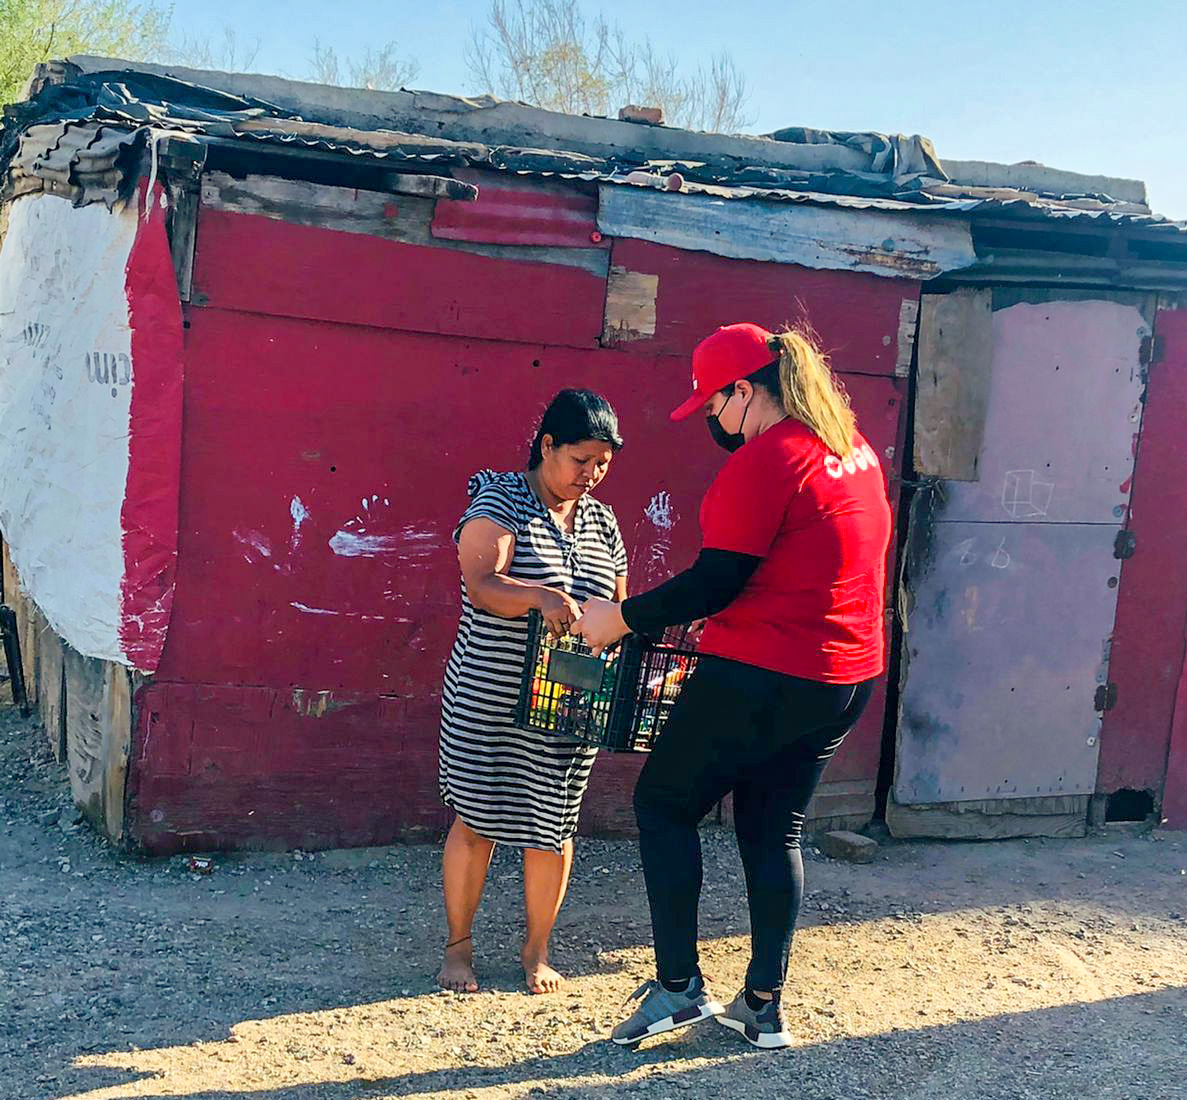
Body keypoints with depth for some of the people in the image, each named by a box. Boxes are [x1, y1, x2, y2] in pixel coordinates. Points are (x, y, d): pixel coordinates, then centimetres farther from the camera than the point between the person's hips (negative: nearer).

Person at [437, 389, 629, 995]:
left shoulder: (603, 522, 10)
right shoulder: (500, 501, -8)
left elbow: (618, 610, 16)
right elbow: (481, 585, -23)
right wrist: (540, 596, -42)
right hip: (489, 700, -4)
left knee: (552, 827, 9)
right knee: (476, 821, 5)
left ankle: (536, 951, 27)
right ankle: (458, 945, 24)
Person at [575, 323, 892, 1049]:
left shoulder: (764, 461, -18)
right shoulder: (855, 448, 10)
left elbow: (715, 583, -19)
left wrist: (621, 618, -8)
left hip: (764, 677, -9)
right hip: (849, 677, 9)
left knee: (665, 803, 9)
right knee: (775, 830, 17)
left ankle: (679, 985, 11)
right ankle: (765, 1007, 22)